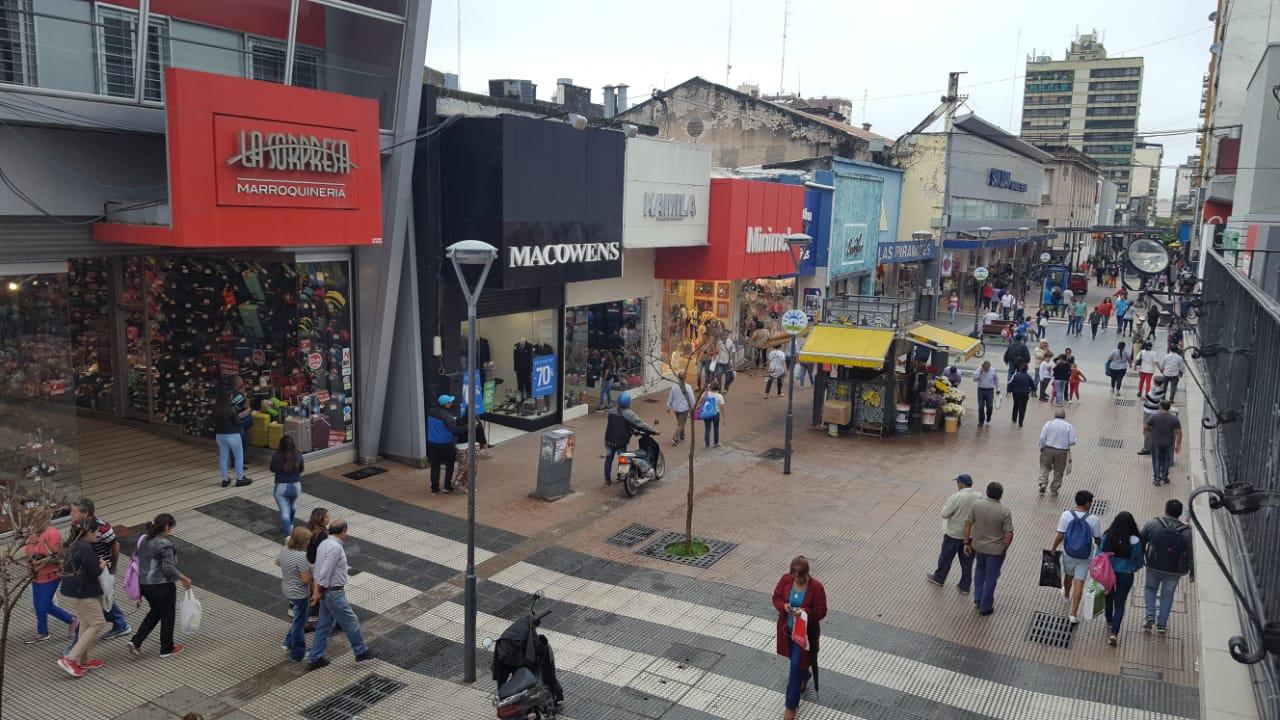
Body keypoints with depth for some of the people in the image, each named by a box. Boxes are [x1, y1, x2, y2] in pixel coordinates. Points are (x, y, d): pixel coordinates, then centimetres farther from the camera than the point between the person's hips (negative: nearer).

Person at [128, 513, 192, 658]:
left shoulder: (143, 540, 5)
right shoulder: (165, 544, -21)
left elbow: (139, 561, 14)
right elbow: (168, 568, -24)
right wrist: (184, 579, -12)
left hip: (144, 584, 8)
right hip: (162, 586, -8)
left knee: (155, 612, 26)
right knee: (167, 615, 10)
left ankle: (136, 642, 16)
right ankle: (167, 649, 22)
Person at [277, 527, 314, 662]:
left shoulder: (284, 550, -6)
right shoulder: (302, 556, -31)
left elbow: (277, 562, 15)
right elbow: (306, 579, -27)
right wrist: (311, 569, -10)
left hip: (287, 589, 8)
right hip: (299, 594, -8)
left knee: (299, 618, 29)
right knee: (300, 622, 9)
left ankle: (289, 642, 41)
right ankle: (298, 654, 22)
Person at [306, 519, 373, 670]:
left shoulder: (324, 544, 8)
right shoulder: (336, 547, -23)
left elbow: (316, 568, 8)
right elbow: (325, 572, -25)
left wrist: (317, 589, 1)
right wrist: (319, 591, -12)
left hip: (327, 592, 9)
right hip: (334, 593, -9)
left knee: (324, 626, 17)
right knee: (351, 622, 7)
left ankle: (315, 659, 23)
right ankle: (361, 651, 22)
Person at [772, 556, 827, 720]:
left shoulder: (816, 587, -21)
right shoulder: (786, 579, -10)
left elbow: (821, 611, -14)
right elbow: (776, 598, 0)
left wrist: (805, 611, -32)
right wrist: (784, 605, -22)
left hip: (805, 632, -4)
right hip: (787, 628, 5)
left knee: (796, 666, -3)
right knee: (796, 659, 25)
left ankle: (791, 706, 11)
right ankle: (805, 676, 60)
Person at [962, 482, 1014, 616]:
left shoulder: (975, 505, -13)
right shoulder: (1005, 512, -20)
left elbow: (968, 524, -8)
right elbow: (1009, 534, -17)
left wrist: (966, 543, 3)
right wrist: (1004, 549, -1)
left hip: (978, 545, 3)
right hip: (995, 550, -3)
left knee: (980, 568, 31)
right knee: (991, 578, 13)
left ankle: (978, 598, 32)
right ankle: (985, 607, 25)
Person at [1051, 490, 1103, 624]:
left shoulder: (1066, 515, -15)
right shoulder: (1093, 520, -16)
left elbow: (1060, 536, -11)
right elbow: (1098, 540, -6)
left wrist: (1053, 549, 2)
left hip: (1068, 554, 2)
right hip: (1084, 557, -2)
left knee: (1068, 575, 28)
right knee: (1079, 584, 4)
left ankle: (1066, 594, 56)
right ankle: (1074, 614, 6)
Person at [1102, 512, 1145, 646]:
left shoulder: (1107, 537, -15)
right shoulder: (1134, 541, -18)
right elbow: (1138, 560, -5)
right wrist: (1134, 567, 16)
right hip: (1125, 575, -2)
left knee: (1109, 597, 26)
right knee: (1120, 603, 8)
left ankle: (1109, 621, 48)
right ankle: (1114, 632, -3)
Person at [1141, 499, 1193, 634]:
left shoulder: (1152, 524, -8)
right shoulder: (1186, 532, -9)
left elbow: (1141, 543, 0)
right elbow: (1190, 554, -5)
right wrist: (1192, 572, 7)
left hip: (1154, 567, 0)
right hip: (1174, 571, 0)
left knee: (1150, 589, 21)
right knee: (1167, 595, 14)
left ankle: (1150, 616, 6)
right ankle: (1162, 624, 18)